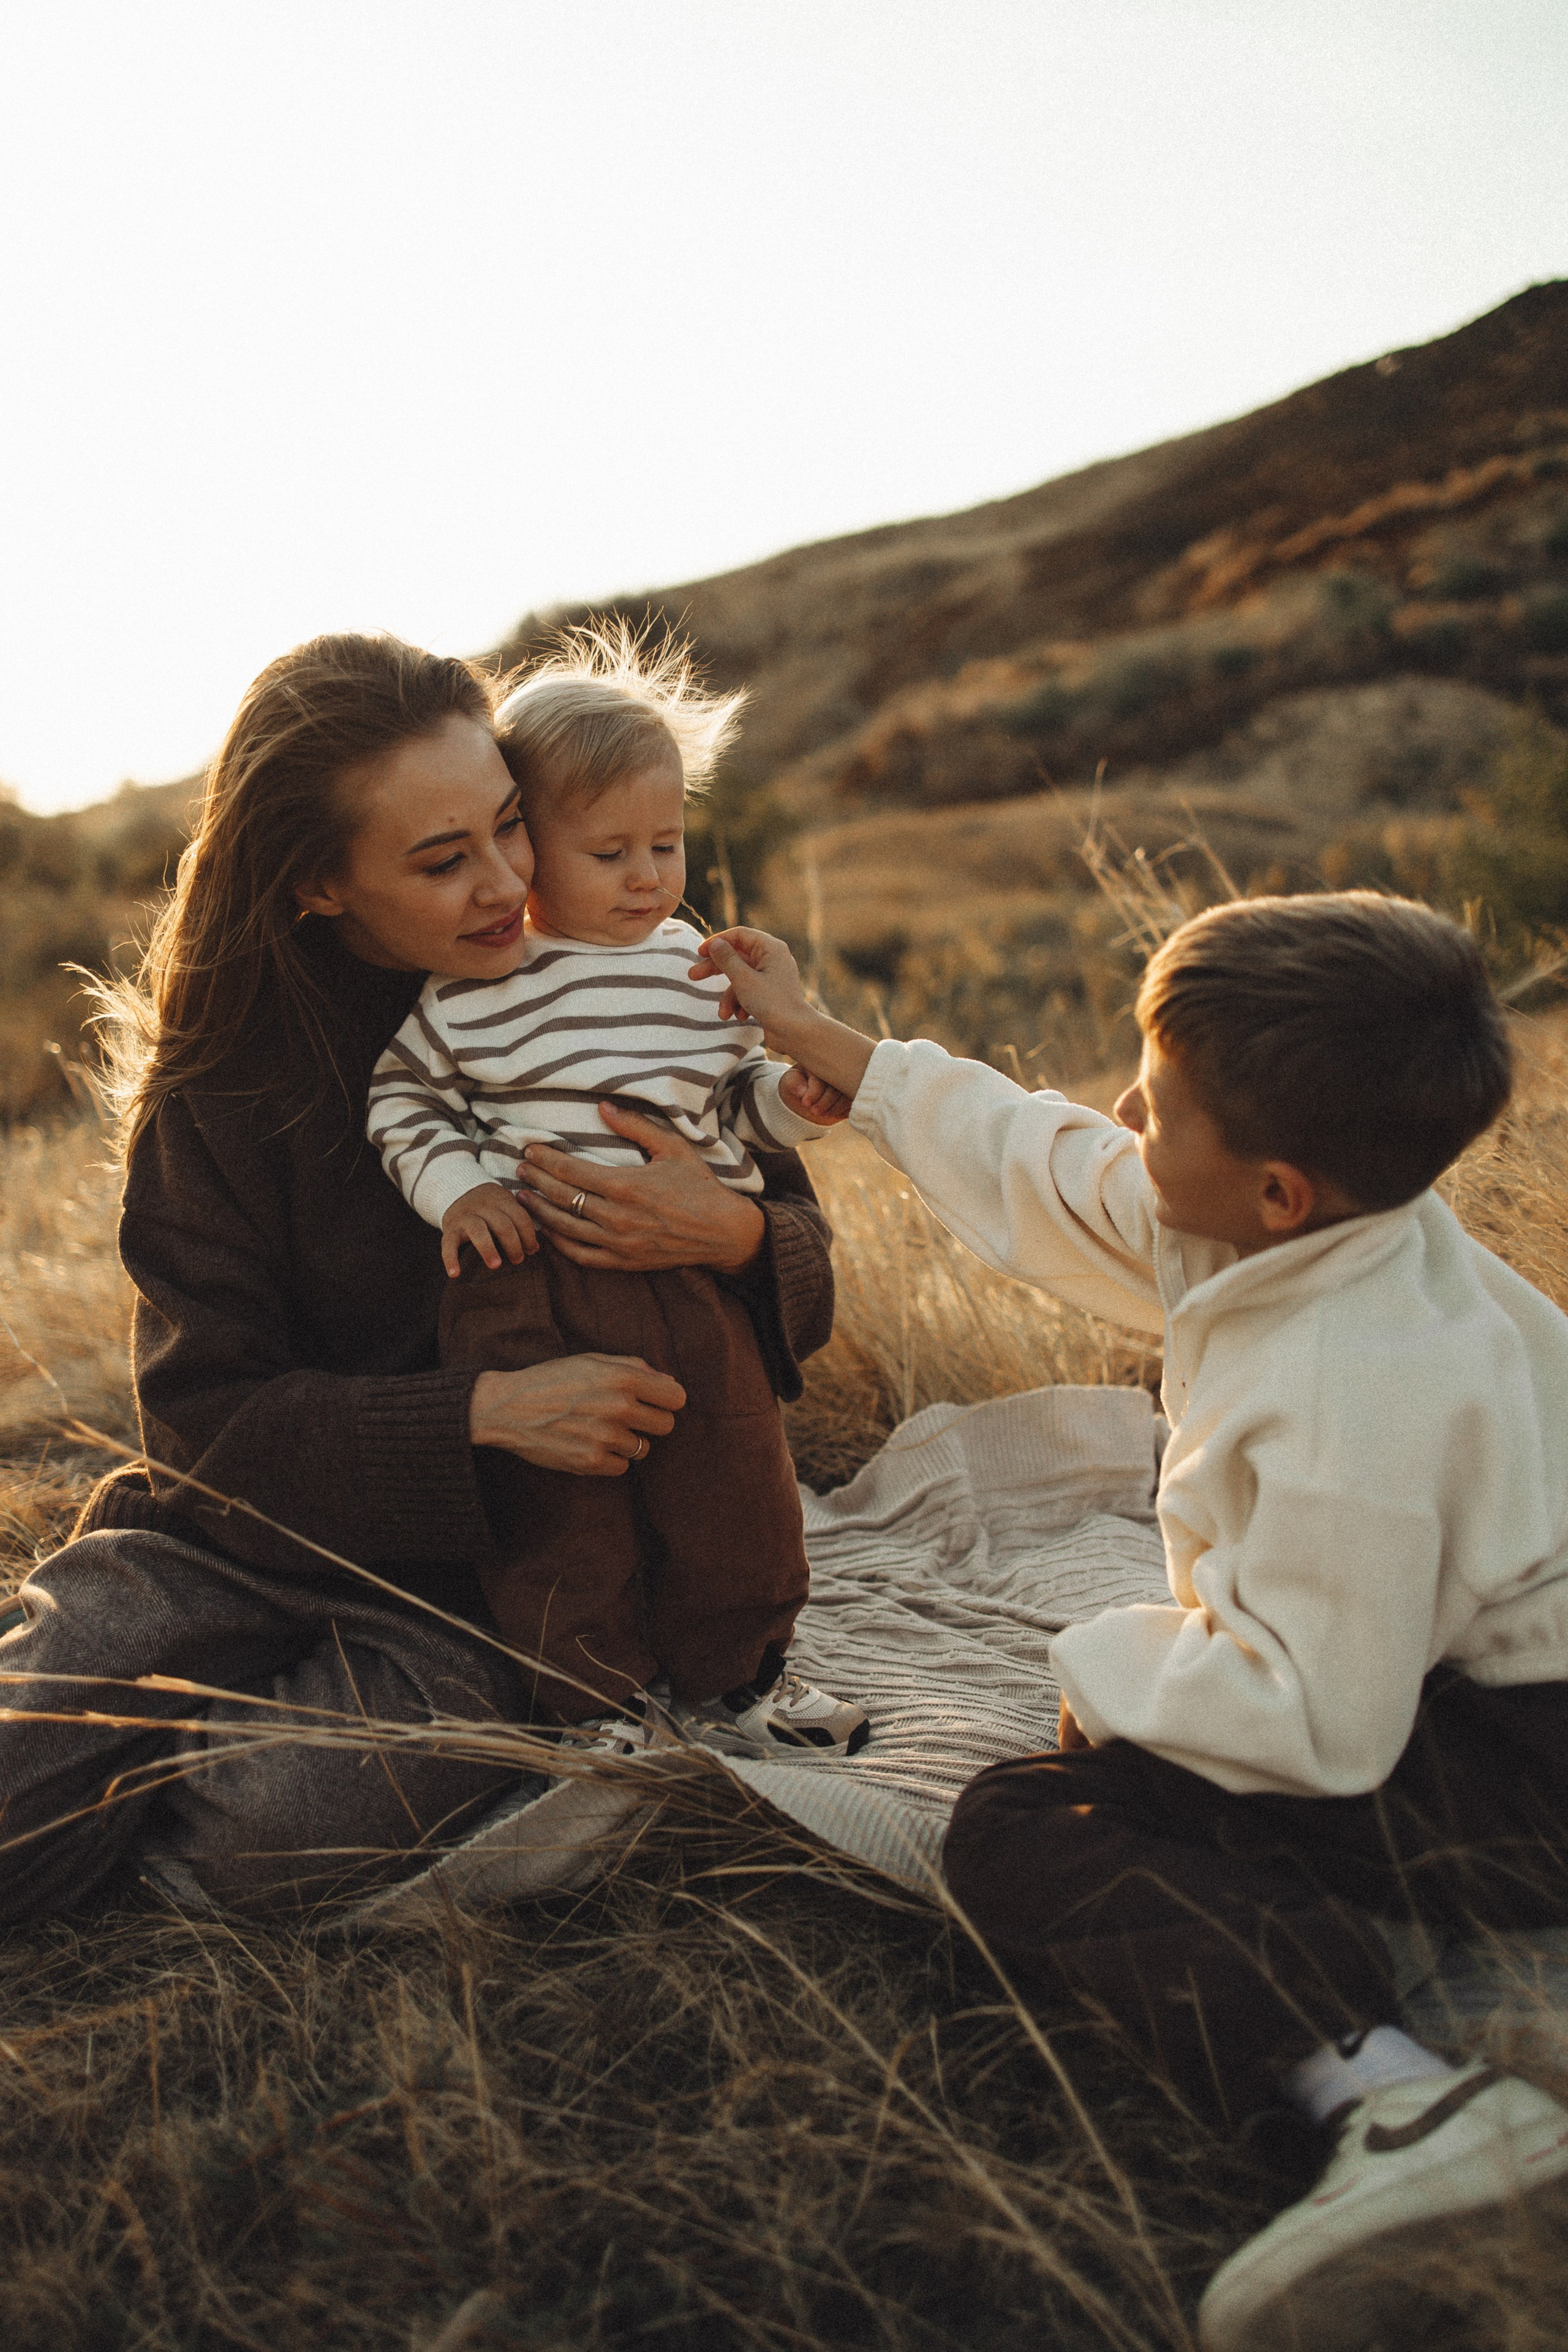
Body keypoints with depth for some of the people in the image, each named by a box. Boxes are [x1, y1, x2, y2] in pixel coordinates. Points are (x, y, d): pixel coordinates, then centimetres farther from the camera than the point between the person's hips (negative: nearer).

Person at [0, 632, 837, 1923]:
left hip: (495, 1573, 0)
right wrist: (482, 1412, -25)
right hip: (255, 1534, 1)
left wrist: (735, 1237, -24)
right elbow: (206, 1409, -11)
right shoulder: (222, 1072, -8)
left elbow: (801, 1239, 2)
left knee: (287, 1827, -26)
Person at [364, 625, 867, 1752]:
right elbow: (403, 1095, 7)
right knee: (560, 1505, 7)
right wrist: (453, 1187, -8)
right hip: (528, 1289, -3)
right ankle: (584, 1700, 27)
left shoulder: (701, 967, 7)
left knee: (735, 1484, 12)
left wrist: (797, 1099, -5)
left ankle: (733, 1673, 34)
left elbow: (743, 1097, 16)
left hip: (690, 1280, 3)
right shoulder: (471, 986, -3)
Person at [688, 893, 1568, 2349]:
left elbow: (1317, 1718, -28)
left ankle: (1395, 2104, -29)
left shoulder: (1355, 1406, -32)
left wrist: (1105, 1668, -11)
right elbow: (1041, 1166, 9)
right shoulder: (1305, 1233, -4)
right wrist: (816, 1043, 14)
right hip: (1428, 1680, 10)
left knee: (1024, 1831, -15)